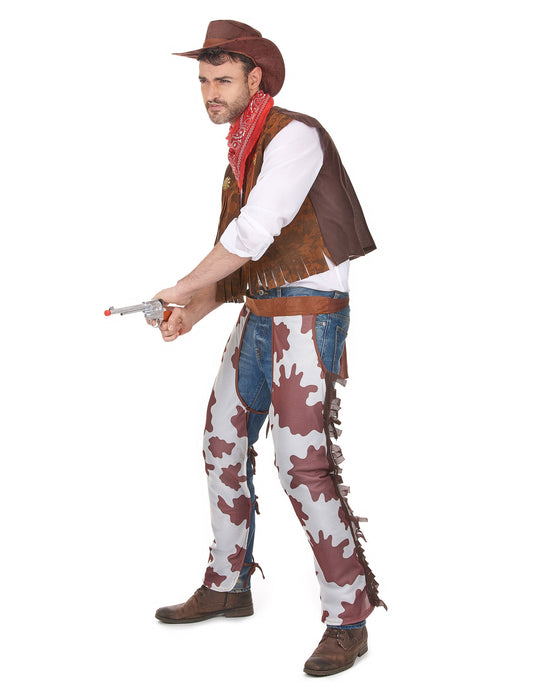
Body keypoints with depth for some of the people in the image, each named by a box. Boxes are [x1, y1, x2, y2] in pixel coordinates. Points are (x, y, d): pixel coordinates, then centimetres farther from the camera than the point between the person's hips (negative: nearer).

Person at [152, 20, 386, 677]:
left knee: (303, 464, -13)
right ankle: (227, 586, 29)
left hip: (309, 316, -10)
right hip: (260, 314, 10)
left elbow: (254, 233, -24)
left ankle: (347, 621, -3)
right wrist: (192, 313, 6)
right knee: (224, 443, 13)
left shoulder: (294, 135, -15)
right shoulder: (242, 153, 16)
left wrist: (180, 289, -14)